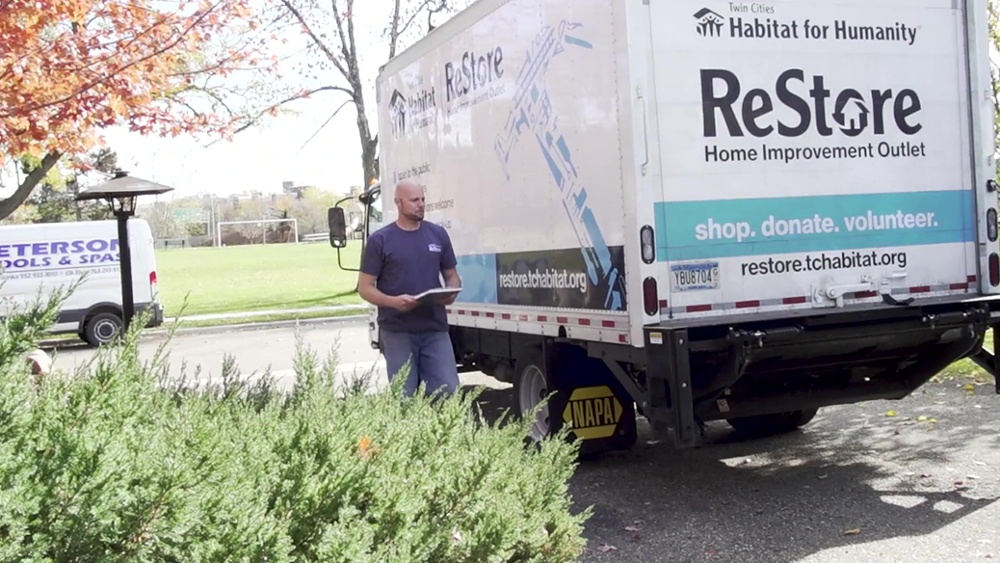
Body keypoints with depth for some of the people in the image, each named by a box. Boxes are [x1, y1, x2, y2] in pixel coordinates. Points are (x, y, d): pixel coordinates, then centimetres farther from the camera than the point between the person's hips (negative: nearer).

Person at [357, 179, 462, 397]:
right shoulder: (380, 240, -1)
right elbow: (365, 287, -1)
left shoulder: (438, 235, 10)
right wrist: (394, 301, -20)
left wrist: (451, 293, -8)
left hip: (435, 329, 3)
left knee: (448, 391, -2)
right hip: (397, 332, -3)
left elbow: (452, 276, 17)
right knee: (403, 396, 2)